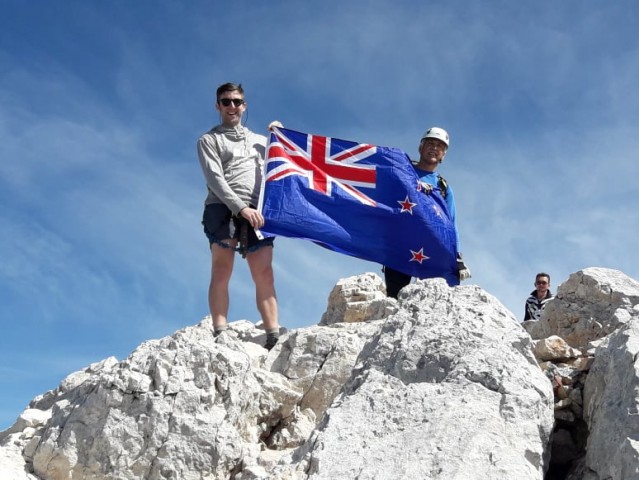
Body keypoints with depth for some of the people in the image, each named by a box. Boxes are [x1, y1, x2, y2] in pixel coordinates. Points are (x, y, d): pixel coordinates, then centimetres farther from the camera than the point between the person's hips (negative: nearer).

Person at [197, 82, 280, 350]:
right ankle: (220, 335, -17)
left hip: (256, 213, 4)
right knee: (222, 272, -12)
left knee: (264, 274, -6)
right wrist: (241, 207, -16)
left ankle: (274, 336, -10)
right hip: (223, 210, -3)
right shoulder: (209, 140, 13)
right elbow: (215, 179, -3)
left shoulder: (260, 141, 29)